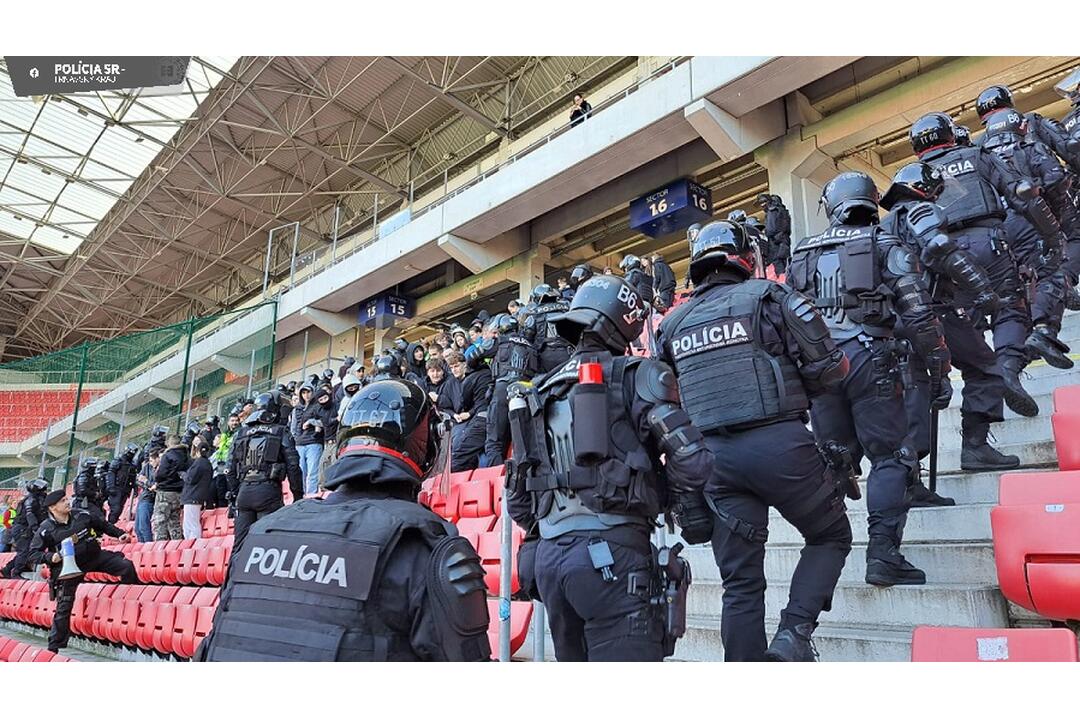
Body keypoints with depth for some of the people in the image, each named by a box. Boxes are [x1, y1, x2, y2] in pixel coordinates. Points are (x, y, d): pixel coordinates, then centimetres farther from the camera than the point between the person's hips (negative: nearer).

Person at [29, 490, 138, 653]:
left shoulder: (82, 515, -7)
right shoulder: (46, 529, -14)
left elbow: (103, 524, 9)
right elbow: (34, 554, -7)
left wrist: (119, 534, 8)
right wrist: (50, 557, -24)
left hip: (95, 556, 3)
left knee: (126, 566, -6)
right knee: (64, 607, 0)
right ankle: (54, 646, 13)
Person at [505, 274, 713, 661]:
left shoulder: (539, 392, 17)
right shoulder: (636, 375, -1)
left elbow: (517, 501, 19)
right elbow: (694, 463, -8)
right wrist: (653, 488, 10)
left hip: (548, 556, 7)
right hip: (612, 552, -6)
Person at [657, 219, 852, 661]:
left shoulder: (671, 325, 14)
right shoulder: (766, 296, 0)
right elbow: (827, 368, -3)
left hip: (714, 457, 4)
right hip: (778, 443, -4)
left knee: (740, 583, 10)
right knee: (831, 536, 18)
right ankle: (793, 634, 2)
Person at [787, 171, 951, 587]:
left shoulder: (802, 256, 15)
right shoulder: (888, 248, 5)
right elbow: (920, 317, -2)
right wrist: (939, 372, 4)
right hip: (869, 360, -3)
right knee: (890, 458, 3)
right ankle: (882, 554, -5)